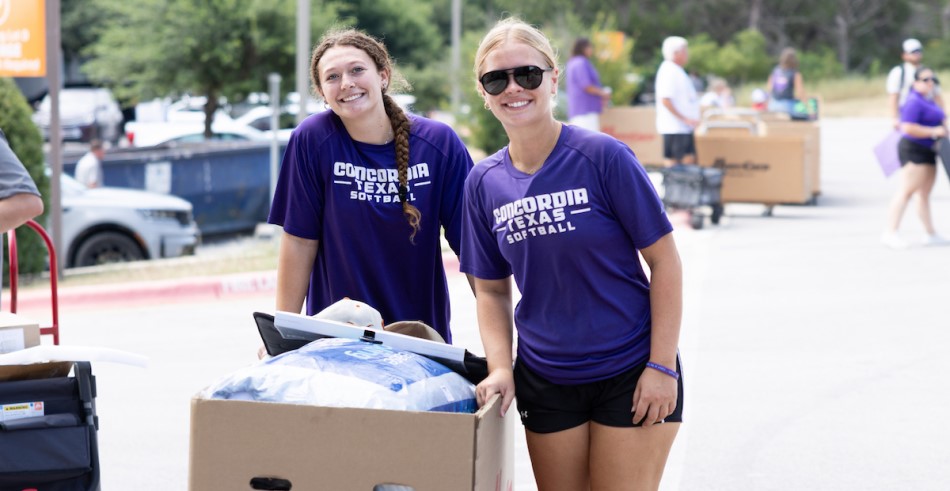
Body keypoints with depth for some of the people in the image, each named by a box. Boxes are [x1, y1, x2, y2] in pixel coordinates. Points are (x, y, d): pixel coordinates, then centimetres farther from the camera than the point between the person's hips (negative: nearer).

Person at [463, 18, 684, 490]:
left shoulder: (603, 157, -11)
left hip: (630, 375, -4)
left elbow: (665, 261, -9)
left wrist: (662, 367, -13)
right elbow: (492, 289, 10)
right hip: (546, 380, 4)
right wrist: (501, 367, -6)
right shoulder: (484, 182, 2)